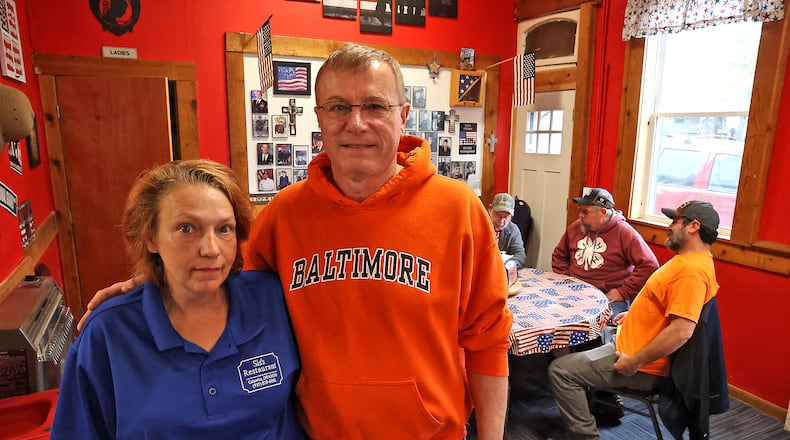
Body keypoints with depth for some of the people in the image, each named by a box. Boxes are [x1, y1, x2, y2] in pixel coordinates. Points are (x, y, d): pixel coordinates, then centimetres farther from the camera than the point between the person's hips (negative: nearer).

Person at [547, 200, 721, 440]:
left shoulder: (692, 272, -25)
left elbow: (681, 331, -33)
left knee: (560, 370, -15)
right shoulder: (688, 259, 9)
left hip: (644, 368, -11)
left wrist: (634, 362, -26)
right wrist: (635, 314, 16)